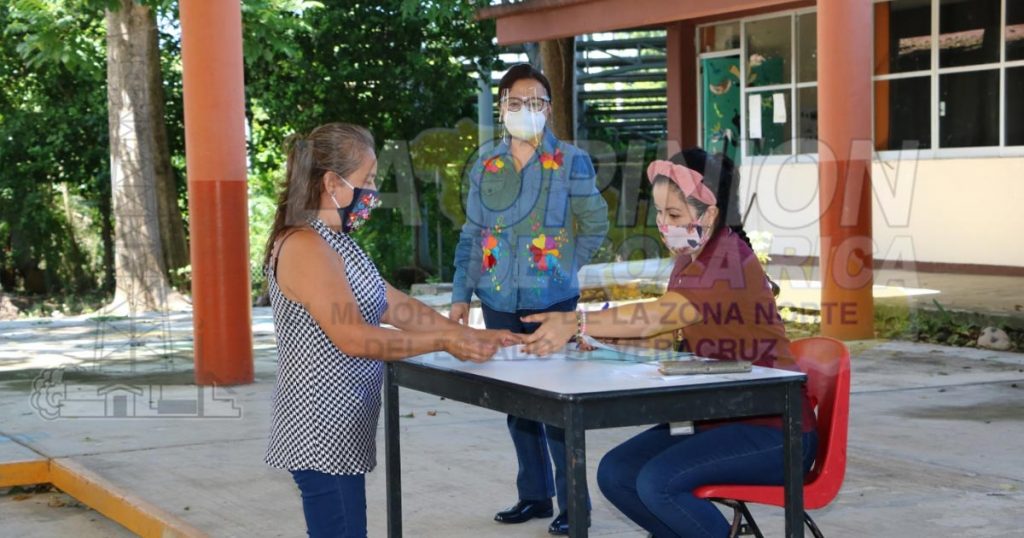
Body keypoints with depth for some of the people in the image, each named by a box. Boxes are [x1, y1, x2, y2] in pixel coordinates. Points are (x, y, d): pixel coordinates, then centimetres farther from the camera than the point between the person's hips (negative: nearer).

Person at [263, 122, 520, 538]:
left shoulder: (335, 241, 14)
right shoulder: (305, 247, -18)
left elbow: (392, 304, 14)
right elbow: (352, 337, -24)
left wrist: (467, 335, 6)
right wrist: (444, 343, -18)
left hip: (338, 426, 10)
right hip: (322, 430, -10)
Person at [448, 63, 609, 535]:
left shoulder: (571, 162, -3)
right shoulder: (485, 166, 7)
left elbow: (595, 225, 3)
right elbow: (471, 235, 11)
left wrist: (564, 267, 0)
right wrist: (461, 294, 6)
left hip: (551, 302, -4)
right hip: (499, 302, 4)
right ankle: (534, 494, 24)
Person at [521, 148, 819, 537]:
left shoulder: (729, 262, -21)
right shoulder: (690, 259, 10)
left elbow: (656, 317, -31)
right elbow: (665, 334, 7)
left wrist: (578, 324, -31)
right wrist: (603, 340, -8)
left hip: (772, 430, -9)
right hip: (717, 417, 9)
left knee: (658, 482, -25)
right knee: (615, 474, -1)